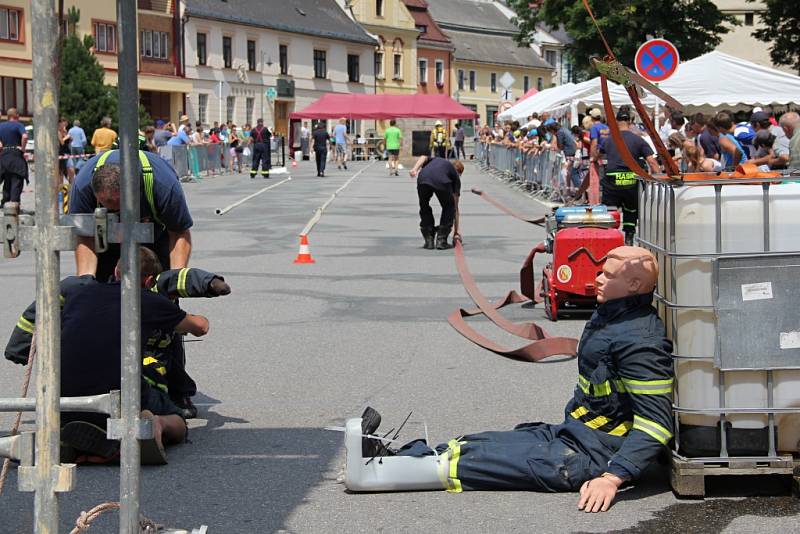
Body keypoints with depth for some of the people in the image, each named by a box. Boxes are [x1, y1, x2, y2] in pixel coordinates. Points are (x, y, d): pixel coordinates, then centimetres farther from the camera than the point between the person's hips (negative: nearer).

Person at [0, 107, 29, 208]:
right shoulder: (18, 125, -6)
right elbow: (25, 136, -23)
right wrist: (23, 148, -12)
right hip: (16, 155, -6)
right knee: (16, 182, -5)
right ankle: (14, 203, -15)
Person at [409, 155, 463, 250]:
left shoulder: (436, 159, 43)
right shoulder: (455, 176, 34)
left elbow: (423, 157, 18)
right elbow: (455, 207, 35)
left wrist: (415, 169, 1)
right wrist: (456, 231, 41)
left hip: (423, 179, 2)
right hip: (442, 182, -2)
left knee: (424, 207, 29)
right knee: (449, 208, 26)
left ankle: (428, 240, 24)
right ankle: (441, 240, 17)